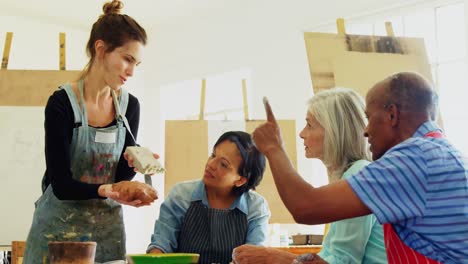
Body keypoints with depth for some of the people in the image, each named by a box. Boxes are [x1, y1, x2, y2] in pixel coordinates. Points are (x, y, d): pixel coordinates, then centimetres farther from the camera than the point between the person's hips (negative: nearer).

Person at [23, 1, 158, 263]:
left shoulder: (130, 106, 0)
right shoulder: (62, 103, -14)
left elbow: (119, 178, 4)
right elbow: (61, 185, -17)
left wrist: (133, 162, -16)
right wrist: (109, 190, -31)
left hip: (108, 226, 4)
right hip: (59, 227, -4)